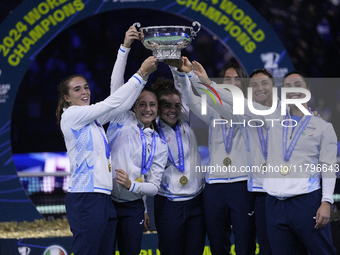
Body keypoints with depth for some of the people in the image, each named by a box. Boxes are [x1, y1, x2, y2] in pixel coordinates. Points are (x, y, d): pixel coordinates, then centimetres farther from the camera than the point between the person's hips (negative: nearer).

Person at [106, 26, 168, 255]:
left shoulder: (160, 146, 11)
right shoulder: (123, 120, 6)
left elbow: (154, 187, 6)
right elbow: (116, 84, -5)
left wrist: (132, 185, -15)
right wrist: (125, 47, -14)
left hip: (132, 207, 3)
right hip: (104, 199, -2)